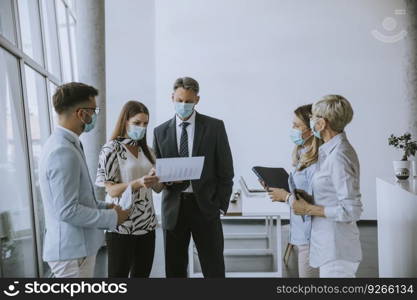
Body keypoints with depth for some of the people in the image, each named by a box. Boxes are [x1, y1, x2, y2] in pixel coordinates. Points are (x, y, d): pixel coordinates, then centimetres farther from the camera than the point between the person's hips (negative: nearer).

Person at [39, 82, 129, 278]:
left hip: (76, 245, 10)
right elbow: (67, 211, -25)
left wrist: (105, 206, 7)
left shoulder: (62, 144, 9)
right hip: (72, 250, -10)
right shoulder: (63, 151, -23)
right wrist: (112, 217, -14)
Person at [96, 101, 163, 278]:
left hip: (147, 224, 6)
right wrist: (139, 183, -29)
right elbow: (112, 190, -14)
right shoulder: (111, 149, -7)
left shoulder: (146, 150, 11)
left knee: (142, 274, 12)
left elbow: (157, 187, 11)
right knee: (119, 274, 1)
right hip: (121, 226, -6)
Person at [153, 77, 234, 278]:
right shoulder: (161, 132, 7)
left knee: (214, 268, 5)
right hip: (173, 207, 2)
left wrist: (221, 205, -4)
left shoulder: (214, 127, 1)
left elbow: (225, 170, 1)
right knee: (174, 269, 11)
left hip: (205, 205, -2)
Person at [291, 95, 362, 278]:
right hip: (329, 245, 9)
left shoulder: (339, 156, -21)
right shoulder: (331, 151, 10)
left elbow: (351, 210, -22)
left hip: (336, 250, -9)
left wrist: (309, 209, -16)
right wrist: (308, 198, 4)